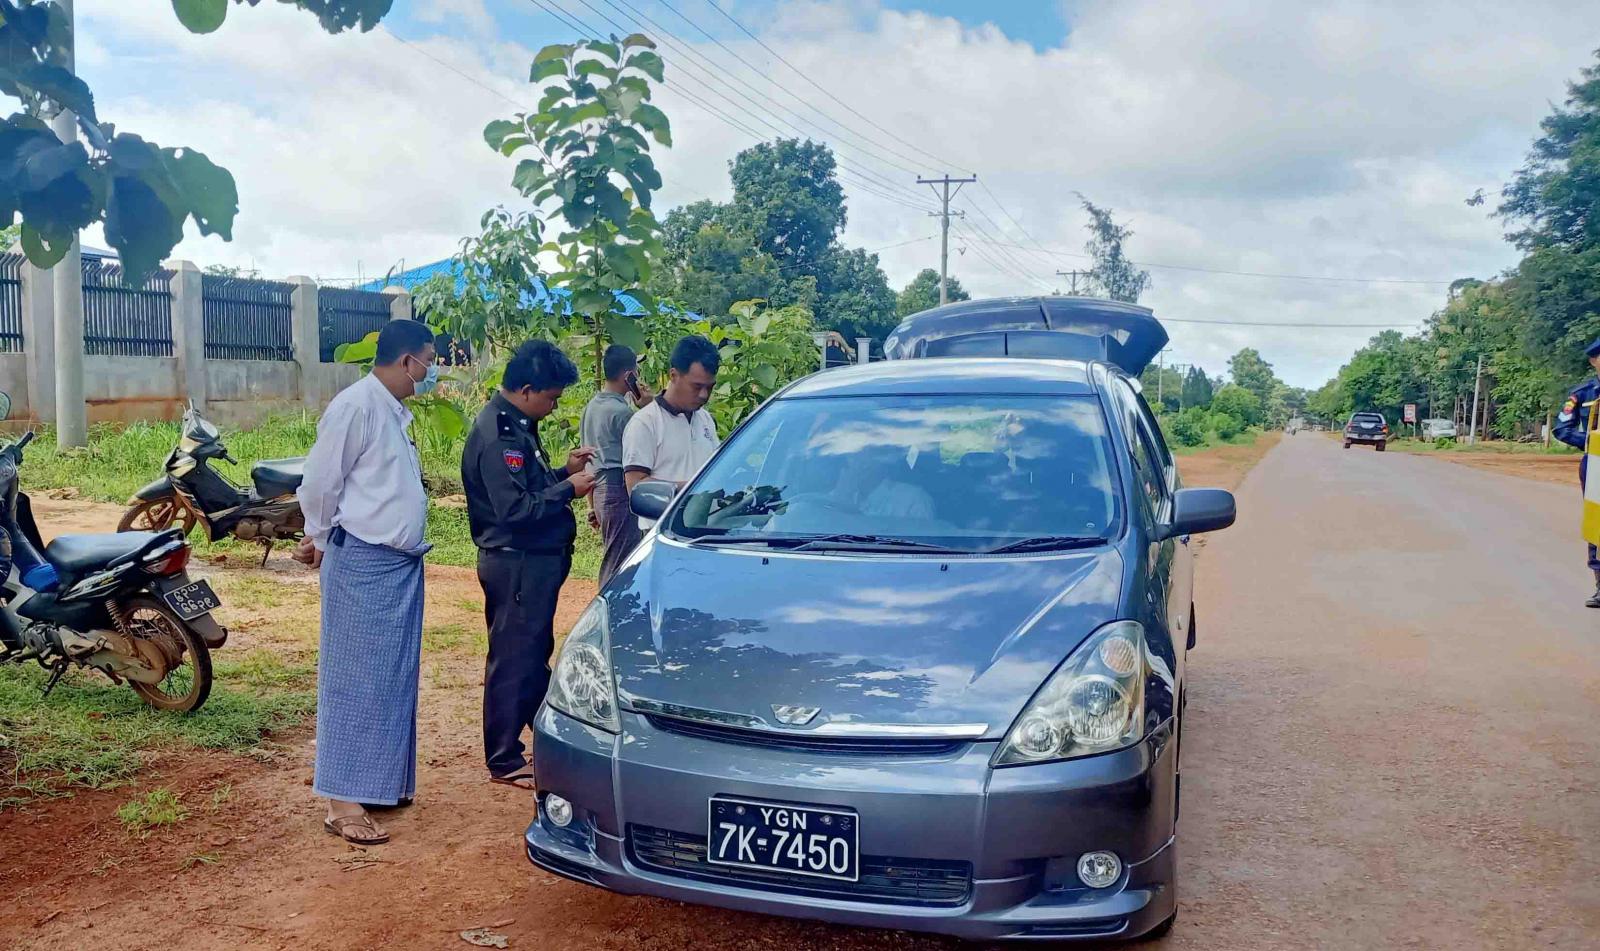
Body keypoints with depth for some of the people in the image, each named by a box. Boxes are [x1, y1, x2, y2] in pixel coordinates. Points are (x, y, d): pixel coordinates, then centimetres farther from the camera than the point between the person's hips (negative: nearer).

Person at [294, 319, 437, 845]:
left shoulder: (395, 411, 14)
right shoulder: (356, 405, -15)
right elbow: (320, 482, -12)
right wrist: (320, 540, 3)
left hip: (400, 565, 9)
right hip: (364, 565, -9)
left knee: (393, 679, 14)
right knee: (357, 680, -4)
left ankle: (380, 782, 25)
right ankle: (342, 803, 2)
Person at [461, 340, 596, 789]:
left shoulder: (516, 424, 10)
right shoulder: (498, 433, -21)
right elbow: (515, 509, -26)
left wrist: (562, 470, 5)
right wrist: (569, 488, -17)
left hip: (535, 561, 10)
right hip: (517, 563, -10)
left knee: (535, 653, 19)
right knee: (513, 660, 0)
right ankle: (504, 761, 12)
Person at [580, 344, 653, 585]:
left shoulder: (591, 407, 14)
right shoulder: (622, 411, -15)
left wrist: (591, 504, 24)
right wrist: (646, 408, -8)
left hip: (600, 489, 9)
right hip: (621, 490, -9)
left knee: (612, 560, 16)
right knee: (621, 564, -6)